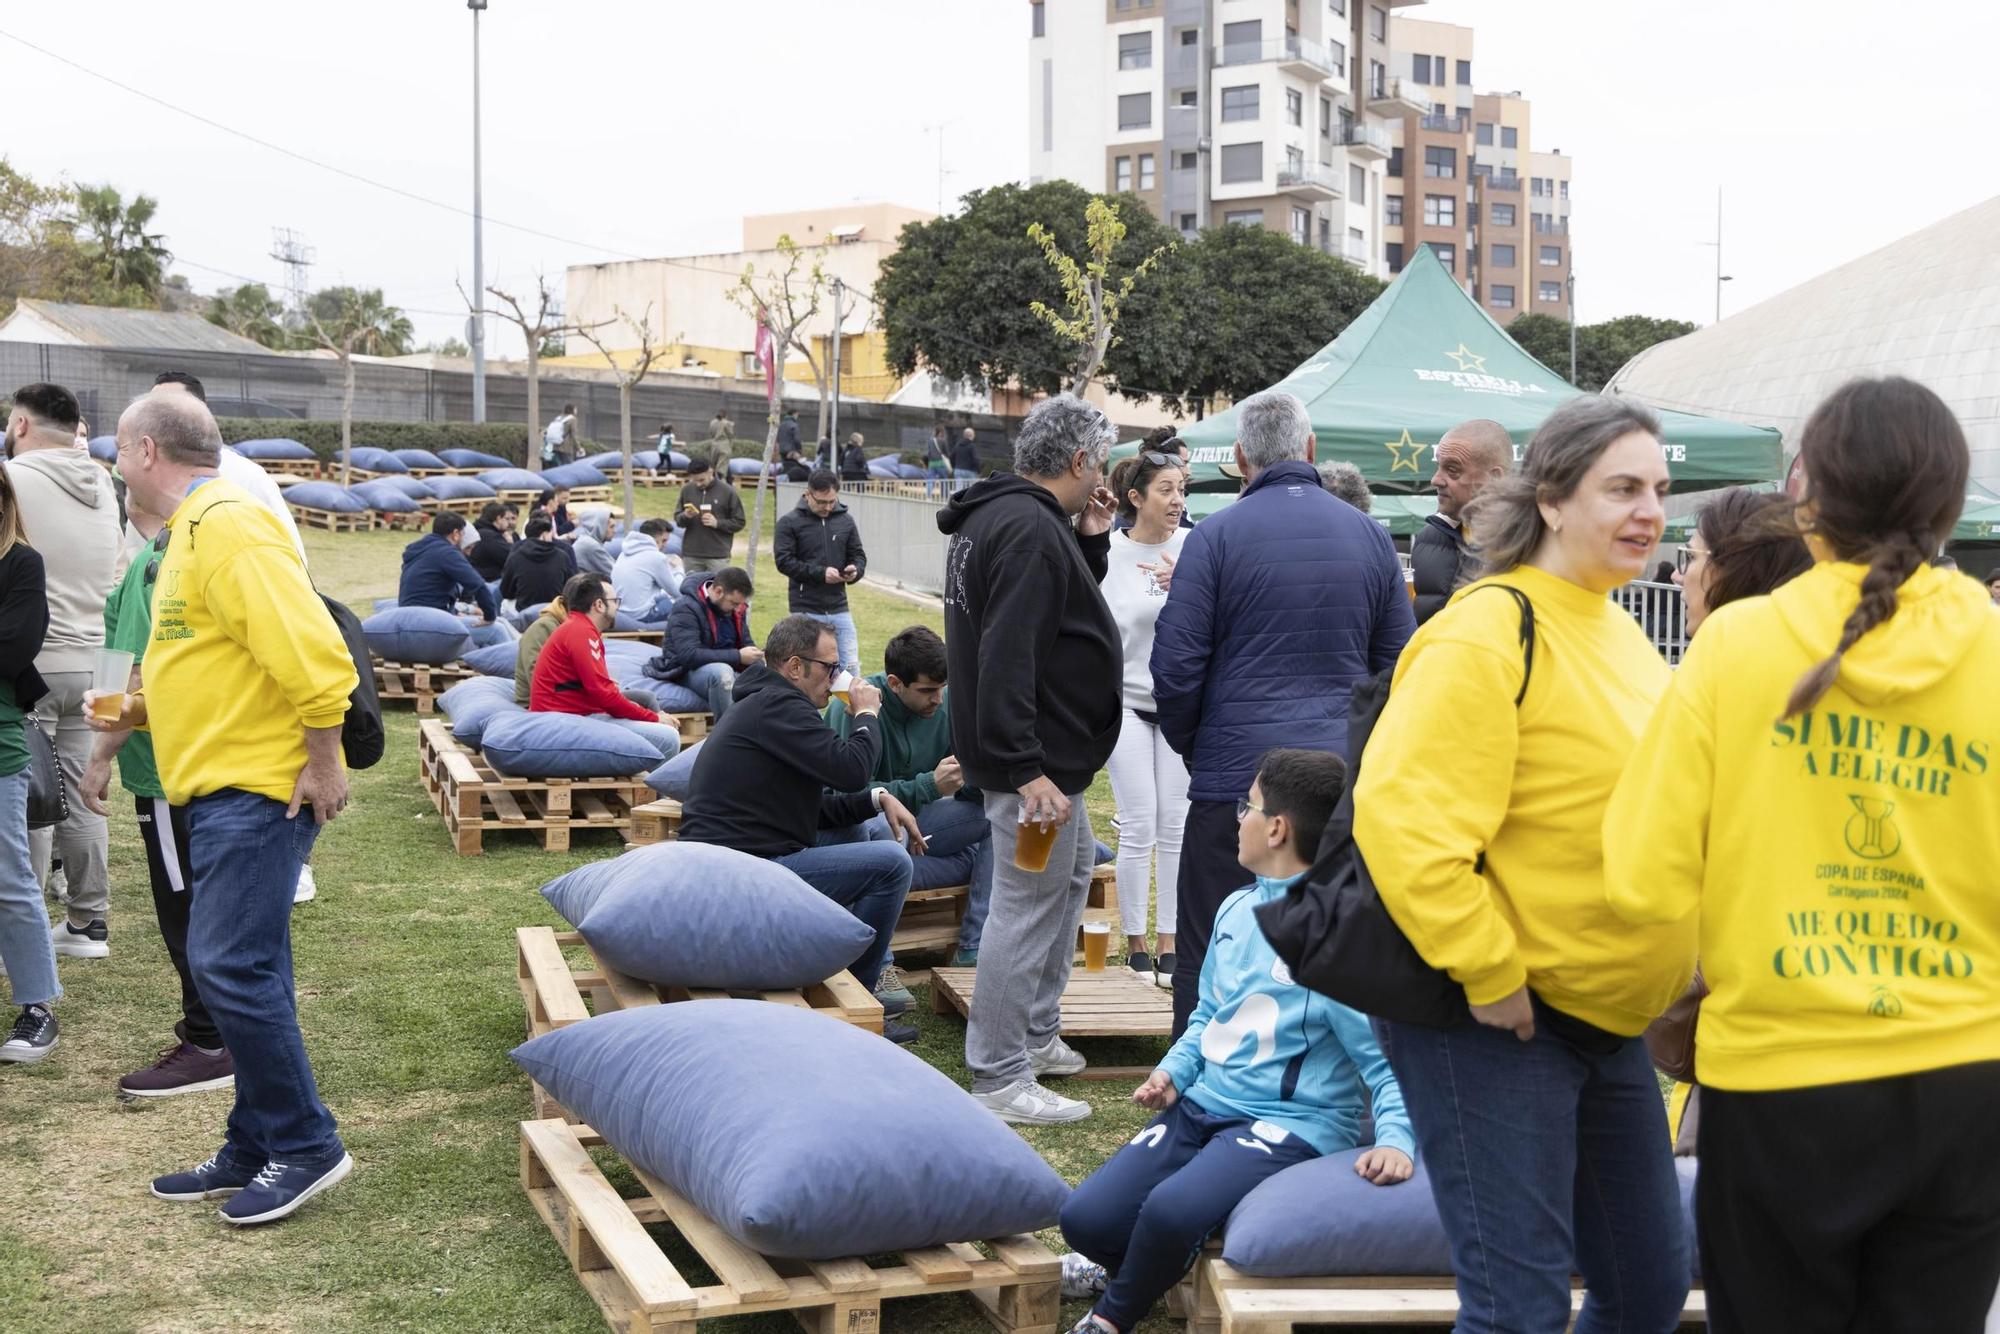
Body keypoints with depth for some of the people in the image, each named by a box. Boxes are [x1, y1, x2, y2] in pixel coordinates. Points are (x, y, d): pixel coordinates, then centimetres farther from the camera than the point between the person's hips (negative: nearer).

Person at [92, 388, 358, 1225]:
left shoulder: (228, 526, -16)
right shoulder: (192, 531, 17)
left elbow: (308, 649, -24)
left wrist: (323, 762, -21)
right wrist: (144, 710, 18)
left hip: (258, 786, -10)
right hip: (223, 784, 10)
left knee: (229, 966, -10)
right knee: (242, 971, 13)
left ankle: (306, 1145, 2)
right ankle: (255, 1151, 22)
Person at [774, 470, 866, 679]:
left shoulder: (845, 520, 9)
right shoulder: (789, 522, -2)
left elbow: (858, 555, 16)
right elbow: (784, 561, -10)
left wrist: (855, 570, -9)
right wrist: (820, 573, -19)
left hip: (839, 609, 3)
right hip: (806, 611, -3)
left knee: (851, 668, 2)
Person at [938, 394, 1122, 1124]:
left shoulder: (1000, 516, 13)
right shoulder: (1031, 530, -20)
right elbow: (1008, 656, -28)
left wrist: (1091, 543, 8)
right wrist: (1026, 769, -30)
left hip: (1042, 750, 12)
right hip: (1033, 757, -12)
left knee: (1073, 870, 25)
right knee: (1028, 906, -4)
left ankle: (1037, 1034, 34)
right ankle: (1000, 1078, 4)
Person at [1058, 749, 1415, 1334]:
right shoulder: (1237, 909, 10)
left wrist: (1395, 1139, -30)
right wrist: (1173, 1072, 4)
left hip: (1292, 1122, -7)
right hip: (1204, 1105, 7)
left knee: (1170, 1209, -32)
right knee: (1085, 1219, -11)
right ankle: (1159, 1261, 21)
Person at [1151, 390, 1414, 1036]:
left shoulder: (1215, 535, -5)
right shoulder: (1371, 536, 8)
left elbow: (1175, 665, -6)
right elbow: (1399, 663, 13)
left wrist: (1190, 744, 10)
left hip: (1236, 773, -3)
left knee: (1211, 959, 5)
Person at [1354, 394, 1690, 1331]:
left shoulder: (1615, 631, 12)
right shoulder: (1489, 630, -17)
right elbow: (1404, 817, -25)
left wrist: (1684, 952, 14)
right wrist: (1489, 974, -22)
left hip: (1605, 1018, 9)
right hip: (1489, 1019, -9)